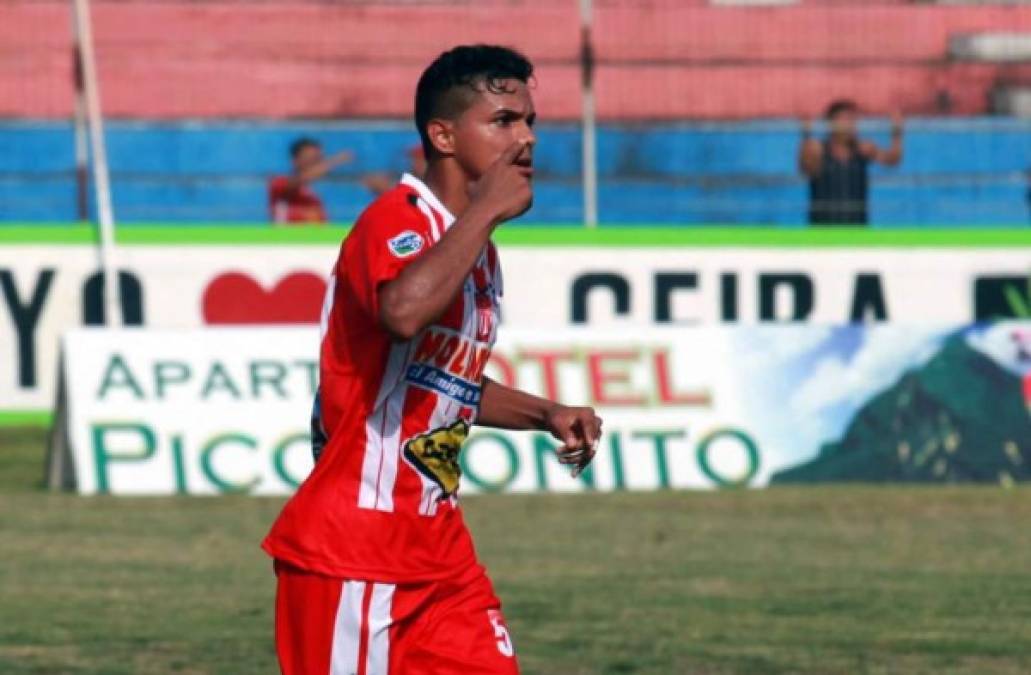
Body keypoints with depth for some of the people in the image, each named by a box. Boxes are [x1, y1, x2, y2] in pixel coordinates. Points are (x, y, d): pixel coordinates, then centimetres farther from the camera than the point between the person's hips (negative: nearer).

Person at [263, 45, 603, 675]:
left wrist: (546, 414, 14)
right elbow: (405, 311, -39)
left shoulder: (477, 246, 14)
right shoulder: (399, 222, -15)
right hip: (353, 553, -9)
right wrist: (485, 209, -27)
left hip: (437, 546, 9)